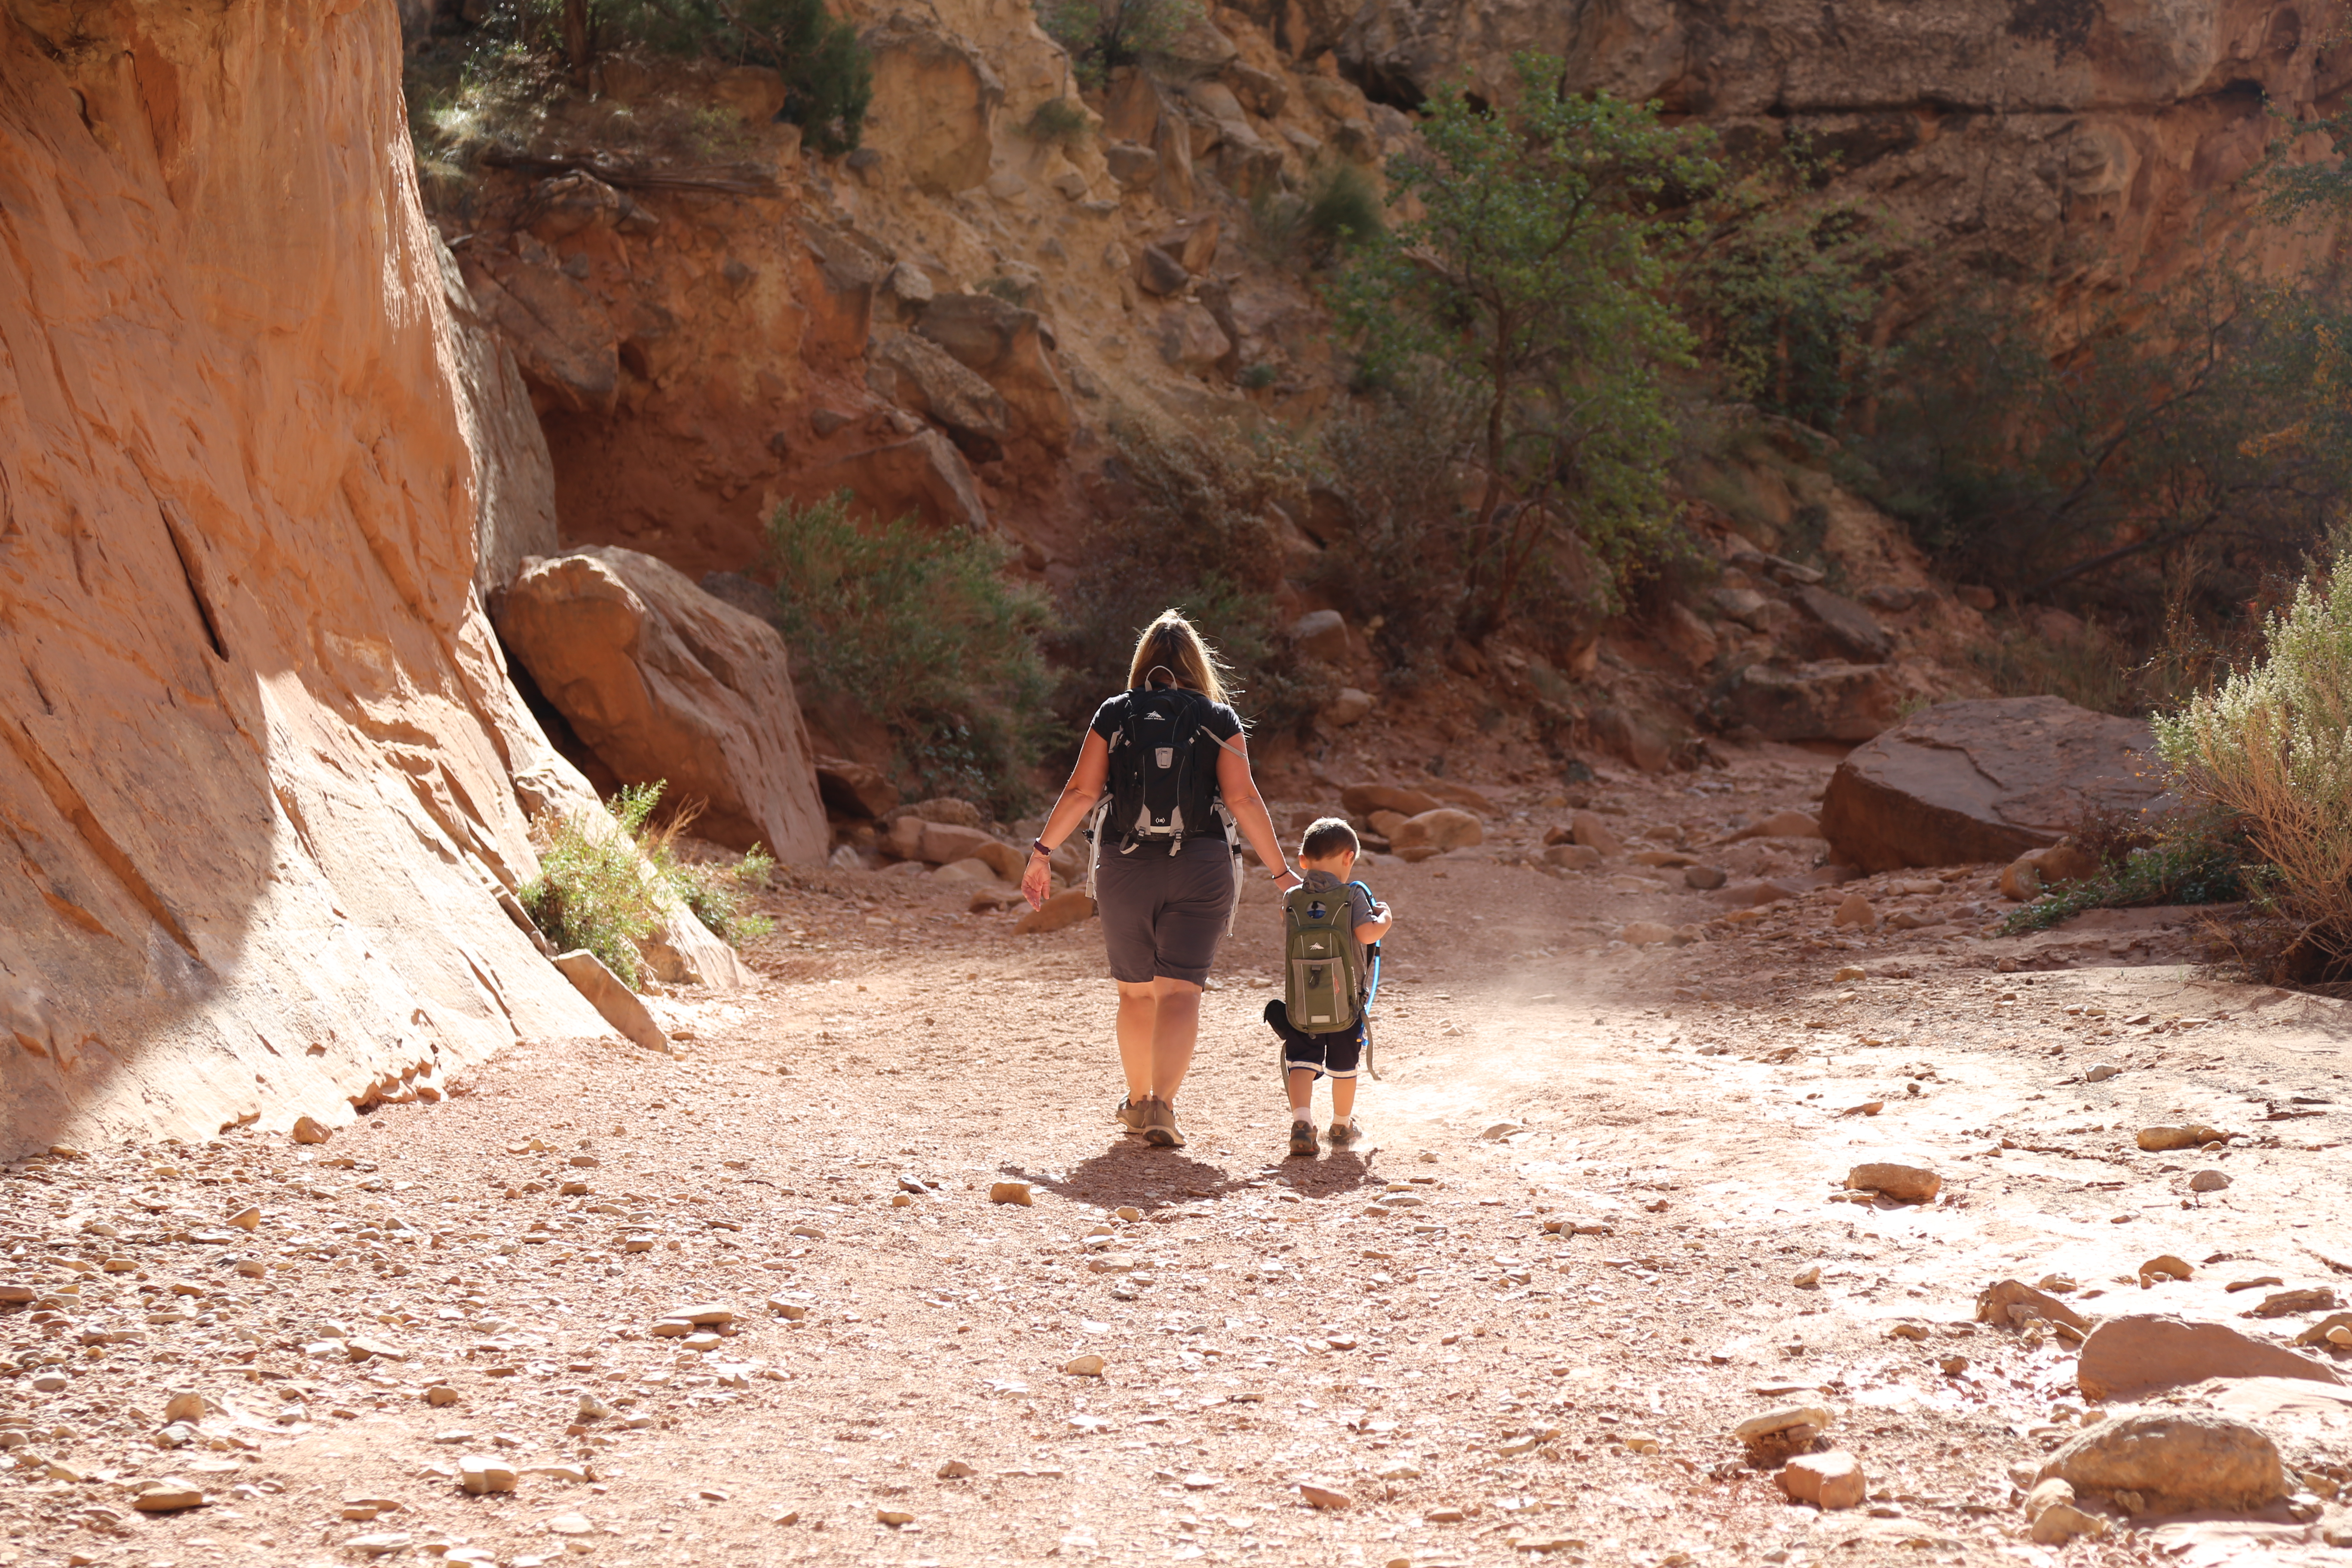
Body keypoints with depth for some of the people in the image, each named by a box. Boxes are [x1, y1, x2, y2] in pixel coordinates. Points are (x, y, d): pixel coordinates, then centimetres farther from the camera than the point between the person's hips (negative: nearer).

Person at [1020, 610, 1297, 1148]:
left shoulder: (1114, 714, 4)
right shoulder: (1219, 719, 2)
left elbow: (1082, 791, -2)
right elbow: (1243, 799, -4)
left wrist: (1042, 852, 5)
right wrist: (1279, 871, 1)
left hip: (1126, 865, 1)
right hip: (1201, 867, -1)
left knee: (1136, 991, 16)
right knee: (1181, 991, -4)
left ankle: (1138, 1100, 28)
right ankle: (1162, 1104, -19)